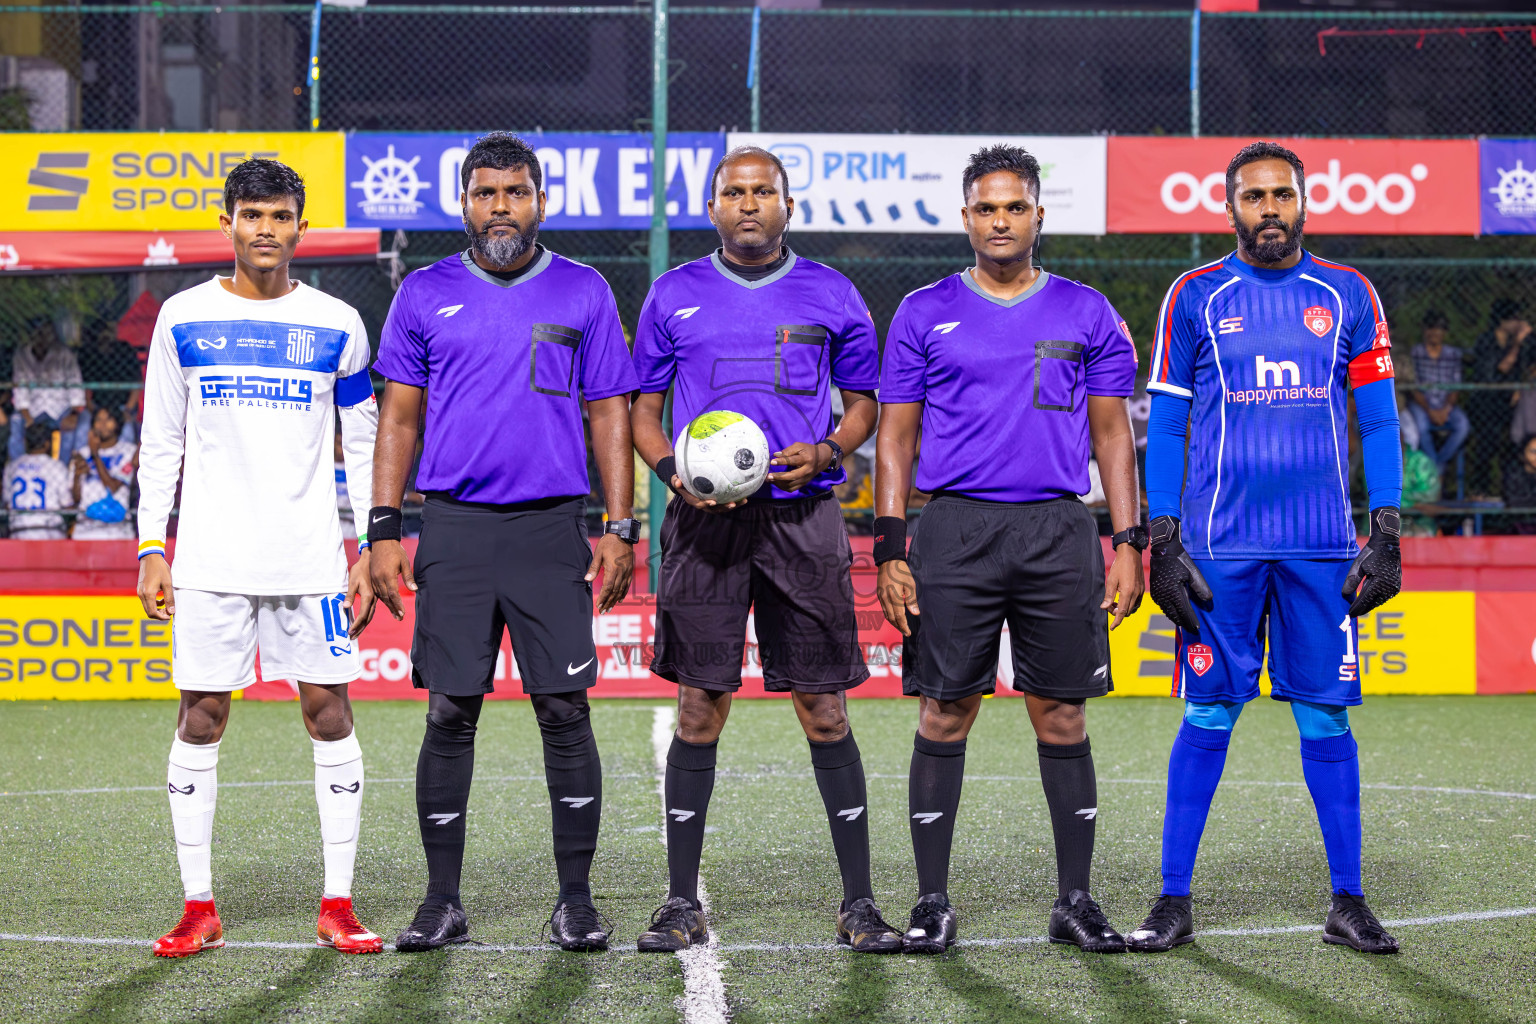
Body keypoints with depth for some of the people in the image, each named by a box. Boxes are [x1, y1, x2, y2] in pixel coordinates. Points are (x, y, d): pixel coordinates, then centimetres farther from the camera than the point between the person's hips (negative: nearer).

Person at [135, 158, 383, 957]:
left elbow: (366, 447, 9)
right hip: (211, 559, 0)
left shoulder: (337, 325, 5)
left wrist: (372, 553, 2)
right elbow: (159, 442, 8)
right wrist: (151, 550, 1)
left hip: (312, 557, 0)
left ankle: (338, 906, 5)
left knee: (329, 714, -2)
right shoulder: (183, 319, 5)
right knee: (200, 719, 0)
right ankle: (199, 909, 9)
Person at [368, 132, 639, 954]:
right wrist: (384, 530, 1)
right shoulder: (425, 294, 8)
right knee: (449, 715, 1)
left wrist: (620, 529, -1)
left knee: (565, 711, -2)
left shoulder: (583, 293, 7)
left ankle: (575, 901, 6)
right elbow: (398, 417, 9)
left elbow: (610, 415, 7)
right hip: (454, 529, 1)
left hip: (553, 528, -1)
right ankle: (443, 902, 10)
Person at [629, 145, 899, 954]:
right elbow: (642, 409, 13)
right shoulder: (674, 296, 9)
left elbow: (865, 404, 15)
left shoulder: (830, 296, 9)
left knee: (824, 710, -1)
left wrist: (825, 452, -6)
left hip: (801, 516, 0)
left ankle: (859, 903, 5)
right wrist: (672, 468, -7)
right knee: (699, 711, 1)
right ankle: (682, 904, 9)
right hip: (706, 521, 0)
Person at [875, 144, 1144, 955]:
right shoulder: (925, 314, 8)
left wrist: (1129, 543, 2)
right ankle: (932, 902, 7)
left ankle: (1075, 901, 10)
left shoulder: (1087, 314, 10)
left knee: (1062, 716, 2)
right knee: (945, 714, 0)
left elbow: (1113, 434, 11)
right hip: (954, 530, -1)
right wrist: (890, 551, -1)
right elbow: (896, 438, 8)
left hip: (1059, 531, 1)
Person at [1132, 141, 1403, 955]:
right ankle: (1174, 902, 7)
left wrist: (1386, 535, 1)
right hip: (1220, 548, -1)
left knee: (1327, 718, 3)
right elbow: (1164, 429, 6)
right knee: (1208, 718, 0)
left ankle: (1347, 903, 11)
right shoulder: (1195, 298, 5)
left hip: (1322, 548, 1)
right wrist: (1161, 542, -3)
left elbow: (1378, 423, 9)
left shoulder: (1347, 297, 8)